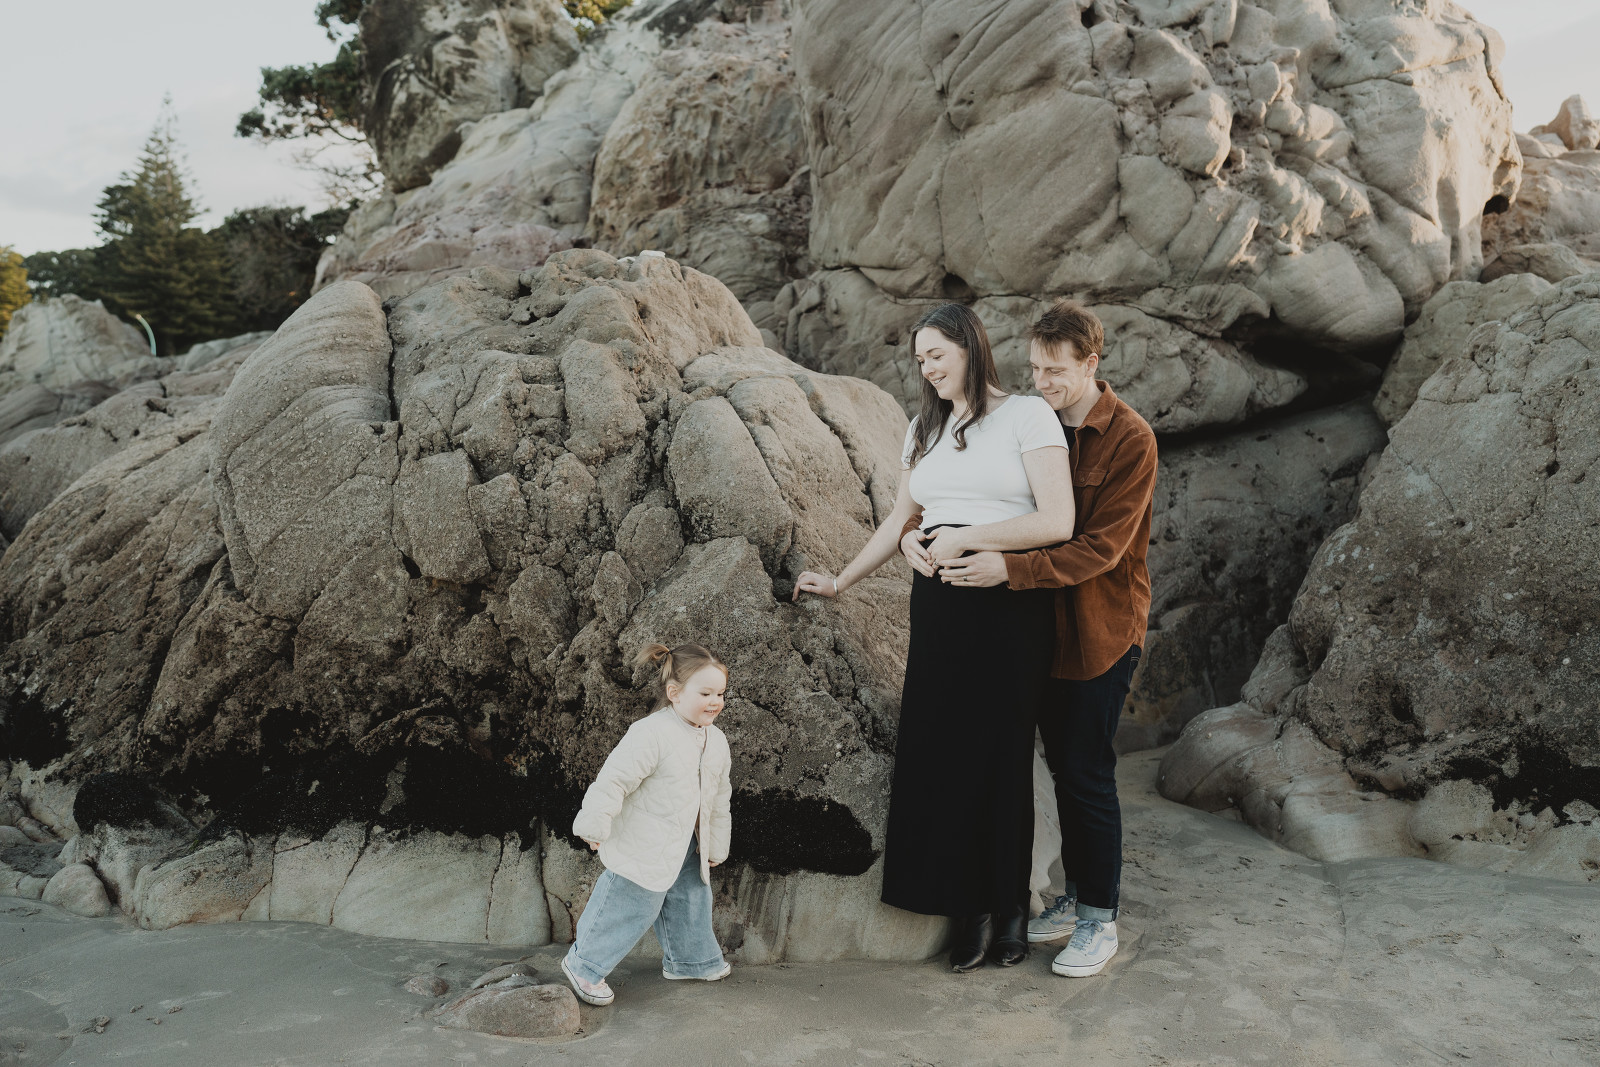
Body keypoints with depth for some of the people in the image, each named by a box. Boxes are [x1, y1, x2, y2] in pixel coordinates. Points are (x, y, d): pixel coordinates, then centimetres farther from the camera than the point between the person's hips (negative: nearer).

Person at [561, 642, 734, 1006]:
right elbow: (614, 779, -24)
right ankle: (583, 963, 19)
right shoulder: (652, 734, -26)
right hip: (643, 849, -8)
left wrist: (715, 845, 19)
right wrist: (595, 825, -20)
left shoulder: (716, 742, 2)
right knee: (633, 907, 1)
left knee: (692, 898, 20)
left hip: (685, 845, 8)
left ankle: (691, 959, 44)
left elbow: (719, 798, 14)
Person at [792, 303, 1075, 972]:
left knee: (999, 752, -1)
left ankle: (1009, 907, 14)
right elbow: (899, 522, 23)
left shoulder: (1028, 416, 0)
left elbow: (1057, 522, -10)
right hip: (937, 603, 5)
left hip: (1009, 607, -5)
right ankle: (972, 909, 10)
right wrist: (840, 582, 23)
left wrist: (966, 537, -12)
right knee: (940, 749, 0)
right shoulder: (924, 429, 18)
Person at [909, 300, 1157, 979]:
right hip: (1042, 625, 6)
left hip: (1101, 631, -6)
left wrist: (1011, 569, -33)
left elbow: (1101, 547, -22)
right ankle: (1075, 896, 30)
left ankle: (1101, 920, 15)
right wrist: (915, 530, -13)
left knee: (1087, 772, -1)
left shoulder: (1129, 440, -14)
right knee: (1062, 766, 15)